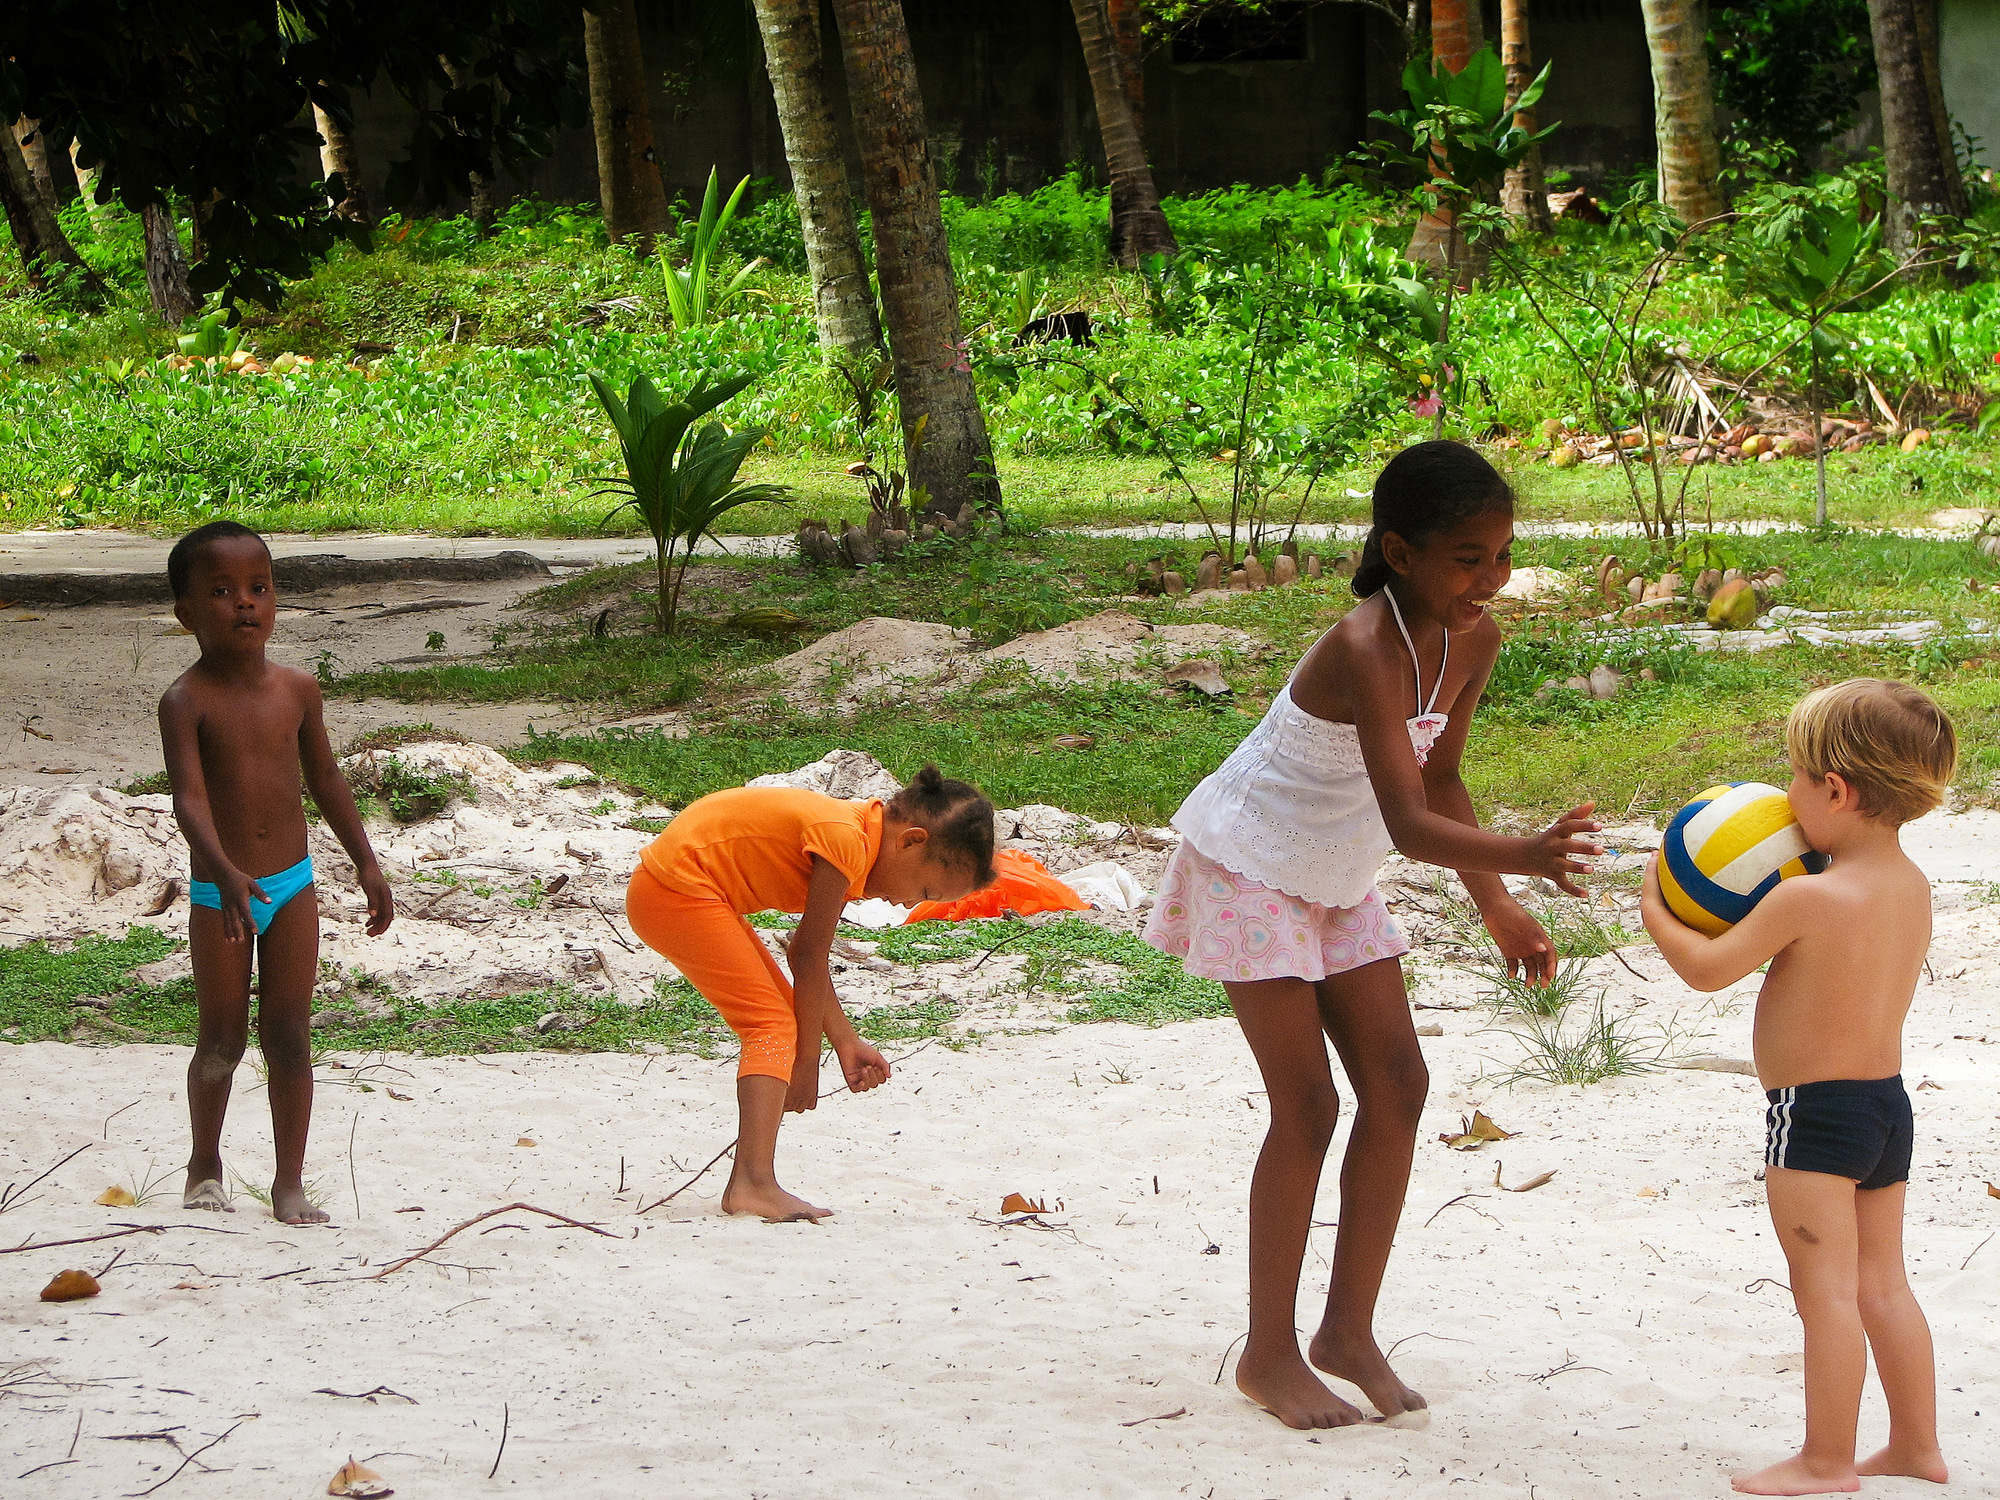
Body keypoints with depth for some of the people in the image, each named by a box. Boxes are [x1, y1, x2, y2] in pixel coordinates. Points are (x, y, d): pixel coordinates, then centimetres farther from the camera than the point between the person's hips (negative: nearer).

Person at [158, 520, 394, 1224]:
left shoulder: (297, 689, 2)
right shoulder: (187, 701, -13)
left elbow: (324, 779, 13)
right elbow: (189, 797, -24)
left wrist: (366, 862, 15)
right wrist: (226, 872, -39)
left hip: (292, 884, 3)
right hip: (219, 895, -3)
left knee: (289, 1037, 2)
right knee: (222, 1040, 5)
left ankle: (290, 1183, 8)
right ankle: (205, 1162, 27)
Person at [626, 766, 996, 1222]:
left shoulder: (852, 840, 10)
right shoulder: (846, 841, -20)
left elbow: (804, 954, 14)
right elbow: (810, 959, -15)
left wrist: (846, 1041, 11)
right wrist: (807, 1060, -6)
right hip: (676, 890, -11)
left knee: (778, 1020, 13)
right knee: (773, 1025, -15)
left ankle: (748, 1184, 10)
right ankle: (754, 1184, -25)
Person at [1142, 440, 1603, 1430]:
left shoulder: (1472, 642, -9)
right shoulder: (1365, 651, -34)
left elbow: (1439, 779, 7)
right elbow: (1409, 824, -43)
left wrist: (1497, 911, 6)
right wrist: (1525, 857, -59)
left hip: (1338, 881, 8)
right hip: (1249, 867, -8)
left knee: (1397, 1087, 3)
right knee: (1306, 1106, -8)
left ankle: (1348, 1329, 14)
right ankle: (1268, 1354, 5)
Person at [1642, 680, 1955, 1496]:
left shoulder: (1806, 899, -21)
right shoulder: (1912, 886, 3)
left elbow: (1708, 968, -14)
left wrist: (1655, 911, 1)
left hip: (1814, 1112, -8)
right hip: (1888, 1100, 8)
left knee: (1827, 1291, -2)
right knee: (1882, 1284, 16)